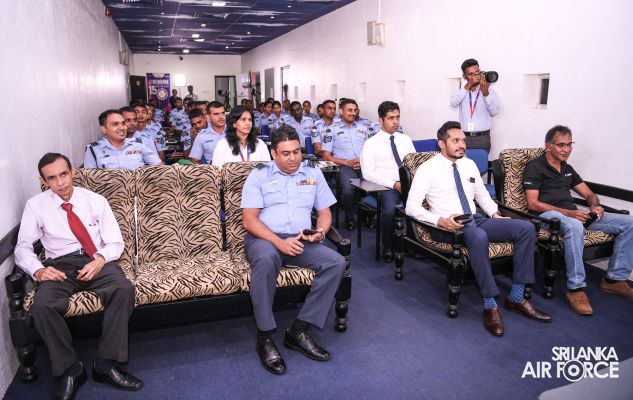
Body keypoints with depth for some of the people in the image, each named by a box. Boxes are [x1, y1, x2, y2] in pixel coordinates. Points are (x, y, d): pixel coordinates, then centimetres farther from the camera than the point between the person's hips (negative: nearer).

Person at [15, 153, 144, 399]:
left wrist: (100, 260, -16)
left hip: (97, 262, 0)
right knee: (41, 306, -31)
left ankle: (106, 365, -21)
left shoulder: (96, 201, 6)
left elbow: (115, 242, 5)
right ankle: (69, 370, -11)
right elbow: (23, 247, 7)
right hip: (60, 265, 0)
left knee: (124, 289, -31)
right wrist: (38, 270, -15)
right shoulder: (36, 206, 7)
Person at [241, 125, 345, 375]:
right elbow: (249, 220, -4)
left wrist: (320, 231, -8)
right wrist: (279, 242, -19)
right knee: (266, 258, -39)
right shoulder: (259, 176, 5)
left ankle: (298, 331, -17)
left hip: (302, 241, 4)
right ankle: (265, 337, -25)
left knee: (336, 262, -24)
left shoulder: (313, 174, 16)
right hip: (264, 239, -3)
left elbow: (325, 212, 16)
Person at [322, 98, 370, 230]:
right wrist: (347, 162, -7)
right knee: (348, 190, -34)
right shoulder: (332, 130, 12)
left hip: (365, 165, 3)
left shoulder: (363, 128, 24)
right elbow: (327, 156, 5)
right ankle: (349, 218, -6)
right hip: (345, 166, -3)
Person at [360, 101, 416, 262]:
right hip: (386, 187, -4)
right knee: (389, 210, -34)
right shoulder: (371, 143, 3)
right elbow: (368, 173, -7)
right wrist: (394, 185, -15)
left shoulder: (405, 139, 18)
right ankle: (387, 248, -7)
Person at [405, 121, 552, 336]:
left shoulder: (469, 165, 15)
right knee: (479, 237, -40)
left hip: (477, 220, 7)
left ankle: (516, 298, -7)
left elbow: (482, 195, 26)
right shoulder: (428, 169, -5)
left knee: (526, 228, -12)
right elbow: (411, 206, -12)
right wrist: (440, 220, -26)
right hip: (449, 226, -7)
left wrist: (495, 215, 6)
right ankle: (490, 306, -27)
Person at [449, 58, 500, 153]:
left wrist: (485, 93, -17)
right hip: (464, 138, 1)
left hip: (483, 138, 0)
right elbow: (453, 103, -11)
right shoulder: (461, 91, 10)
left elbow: (494, 112, -7)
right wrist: (467, 86, -16)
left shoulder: (489, 91, 7)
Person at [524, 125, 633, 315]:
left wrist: (595, 206, -3)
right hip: (548, 214, -8)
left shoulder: (567, 169, 22)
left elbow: (589, 194, 23)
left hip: (574, 214, 8)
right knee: (574, 226, -41)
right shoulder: (535, 167, -1)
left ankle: (614, 278, 3)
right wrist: (568, 213, -20)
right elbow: (533, 203, -11)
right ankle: (576, 288, -31)